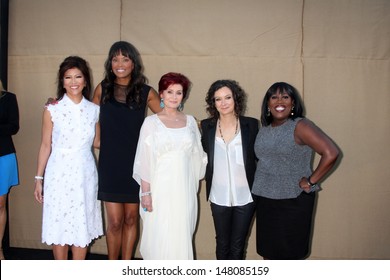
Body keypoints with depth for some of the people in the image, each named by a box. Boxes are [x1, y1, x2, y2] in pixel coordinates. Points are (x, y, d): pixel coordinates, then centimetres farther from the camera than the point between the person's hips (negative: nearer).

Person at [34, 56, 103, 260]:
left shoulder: (94, 110, 2)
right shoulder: (52, 110, -5)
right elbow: (46, 146, 0)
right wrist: (39, 178, 1)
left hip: (85, 174, 2)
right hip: (59, 174, -2)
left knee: (82, 226, 10)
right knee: (59, 226, 7)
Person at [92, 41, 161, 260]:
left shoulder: (146, 92, 1)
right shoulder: (102, 89, 4)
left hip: (135, 164, 0)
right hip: (110, 164, 0)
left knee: (131, 219, 10)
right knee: (115, 222, 0)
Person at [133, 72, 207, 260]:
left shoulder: (190, 121, 8)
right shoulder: (151, 122, -1)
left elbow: (197, 157, 12)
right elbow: (145, 160, -3)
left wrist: (193, 187, 11)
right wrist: (146, 192, -8)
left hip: (185, 190, 3)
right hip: (160, 189, -3)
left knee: (182, 236, 8)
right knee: (159, 236, 2)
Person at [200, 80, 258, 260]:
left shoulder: (251, 124, -6)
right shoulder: (206, 126, -2)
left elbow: (259, 157, 1)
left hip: (245, 197, -1)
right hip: (219, 197, 1)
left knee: (237, 246, 11)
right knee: (222, 244, 15)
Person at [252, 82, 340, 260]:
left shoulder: (300, 126, -12)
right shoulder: (264, 128, 8)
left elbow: (331, 153, -21)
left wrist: (311, 181, -15)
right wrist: (259, 183, 7)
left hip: (293, 200, -5)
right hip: (265, 200, 6)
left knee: (289, 253, 8)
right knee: (268, 251, 15)